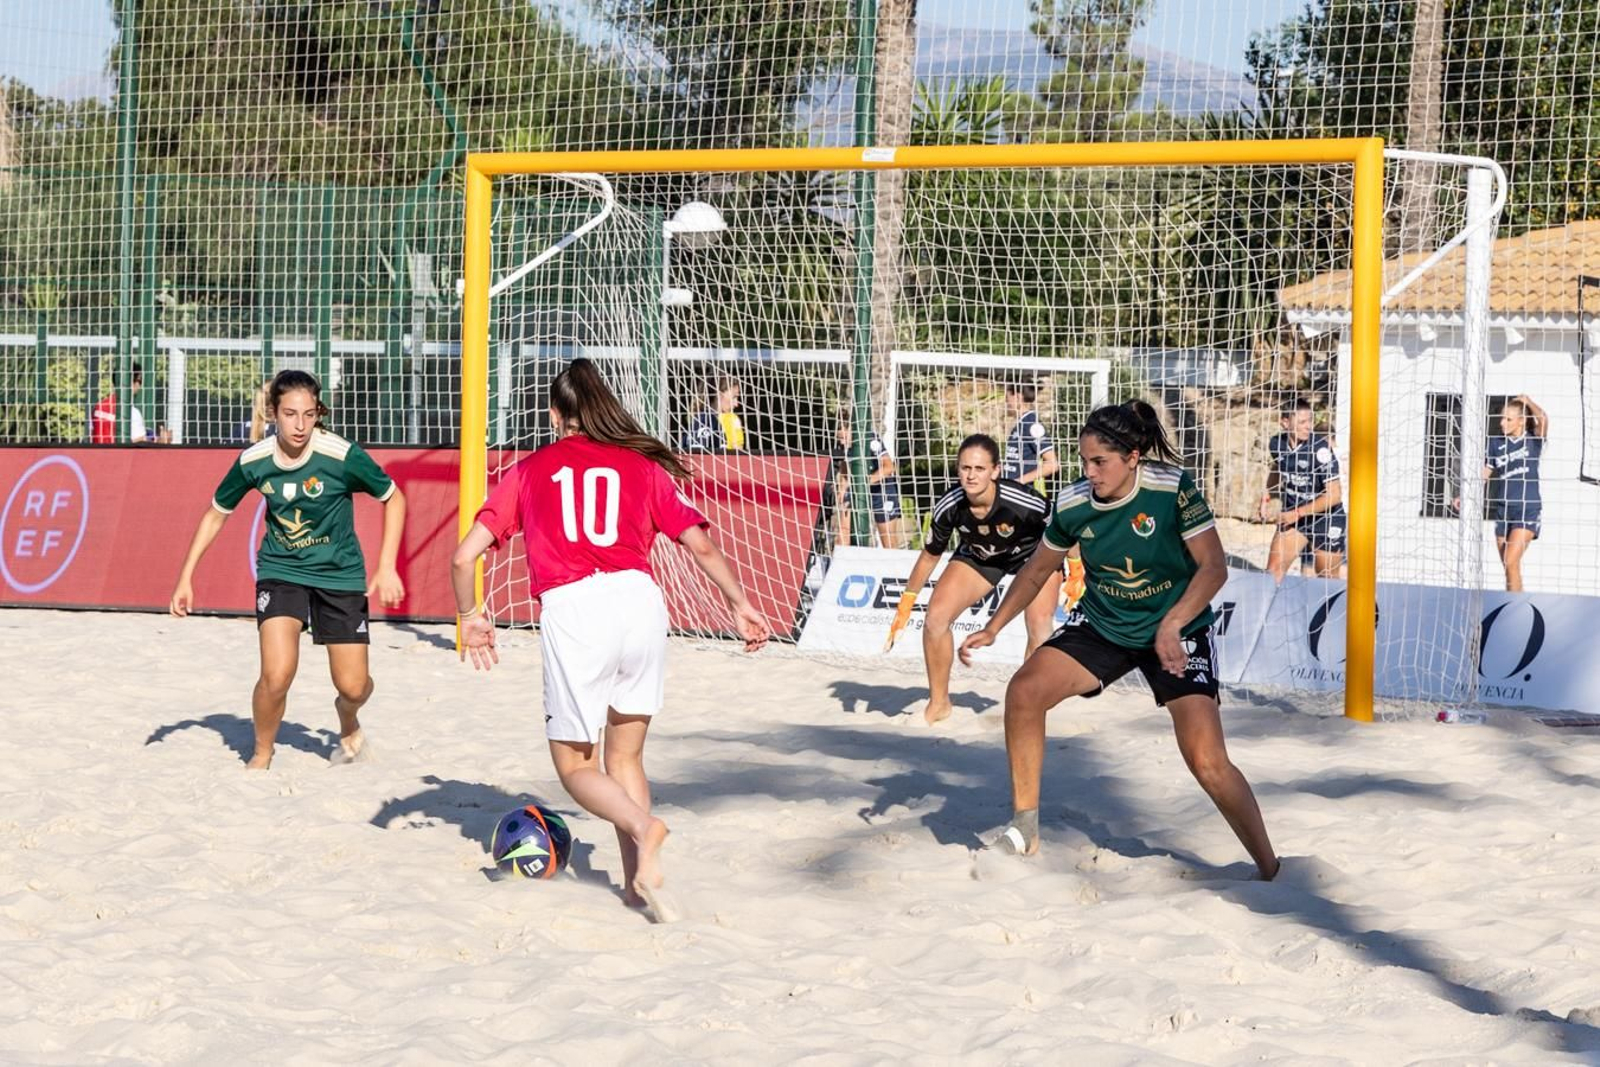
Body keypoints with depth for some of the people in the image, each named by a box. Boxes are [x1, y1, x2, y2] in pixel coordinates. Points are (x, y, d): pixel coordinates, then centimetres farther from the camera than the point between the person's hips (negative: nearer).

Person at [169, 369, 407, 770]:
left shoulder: (342, 455, -21)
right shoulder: (253, 461, -14)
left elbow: (393, 498, -5)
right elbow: (216, 513, 4)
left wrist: (386, 567, -11)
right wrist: (186, 577, 2)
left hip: (339, 573, 0)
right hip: (280, 570, 0)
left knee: (353, 687, 1)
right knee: (276, 677, -20)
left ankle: (349, 722, 40)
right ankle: (262, 755, 8)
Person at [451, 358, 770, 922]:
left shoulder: (529, 471, 16)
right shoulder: (642, 466, 17)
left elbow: (464, 556, 11)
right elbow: (702, 545, 10)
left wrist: (470, 615, 26)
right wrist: (739, 604, 21)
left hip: (570, 610, -2)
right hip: (639, 599, 2)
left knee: (575, 766, 11)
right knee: (625, 757, 19)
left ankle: (641, 826, -18)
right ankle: (638, 881, 9)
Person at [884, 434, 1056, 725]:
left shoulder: (1025, 502, -39)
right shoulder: (949, 507, -28)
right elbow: (930, 557, -9)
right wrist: (905, 606, -4)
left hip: (1032, 553, -3)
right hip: (978, 557, 3)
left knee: (1040, 628, -22)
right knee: (935, 618, -10)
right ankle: (938, 704, 12)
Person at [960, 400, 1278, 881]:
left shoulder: (1172, 488, -23)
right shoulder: (1073, 504, -11)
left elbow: (1213, 566, -22)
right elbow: (1039, 568, 7)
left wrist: (1171, 625, -36)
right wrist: (993, 628, 7)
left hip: (1177, 630, -4)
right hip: (1101, 624, 4)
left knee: (1207, 762, -16)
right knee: (1024, 691, -16)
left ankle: (1272, 873, -2)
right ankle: (1025, 827, -2)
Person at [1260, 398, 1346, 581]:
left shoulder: (1320, 448, -23)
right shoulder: (1276, 444, -8)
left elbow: (1334, 495, -22)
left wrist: (1297, 513, -22)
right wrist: (1267, 498, 3)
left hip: (1326, 519, -4)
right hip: (1292, 517, 4)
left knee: (1328, 580, 8)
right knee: (1273, 572, -8)